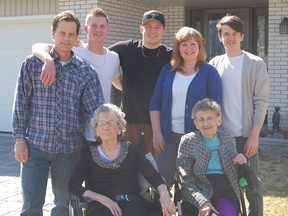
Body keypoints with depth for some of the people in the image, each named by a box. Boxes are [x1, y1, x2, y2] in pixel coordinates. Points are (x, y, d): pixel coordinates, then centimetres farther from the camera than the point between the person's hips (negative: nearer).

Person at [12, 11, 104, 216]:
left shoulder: (86, 72, 3)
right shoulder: (32, 64, 1)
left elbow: (97, 111, 2)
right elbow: (21, 103, 1)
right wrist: (19, 138, -4)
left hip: (69, 147, 1)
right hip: (35, 144, -1)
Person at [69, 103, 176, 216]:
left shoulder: (132, 149, 13)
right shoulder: (88, 151, 12)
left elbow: (153, 175, 3)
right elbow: (74, 185, 5)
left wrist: (164, 194, -20)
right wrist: (102, 198, -10)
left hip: (132, 202, 2)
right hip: (101, 205, -2)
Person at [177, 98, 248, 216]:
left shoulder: (229, 139, 12)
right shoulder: (188, 141, 2)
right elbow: (185, 180, -3)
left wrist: (243, 162, 1)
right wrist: (202, 202, -19)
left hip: (225, 192, 3)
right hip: (199, 194, -2)